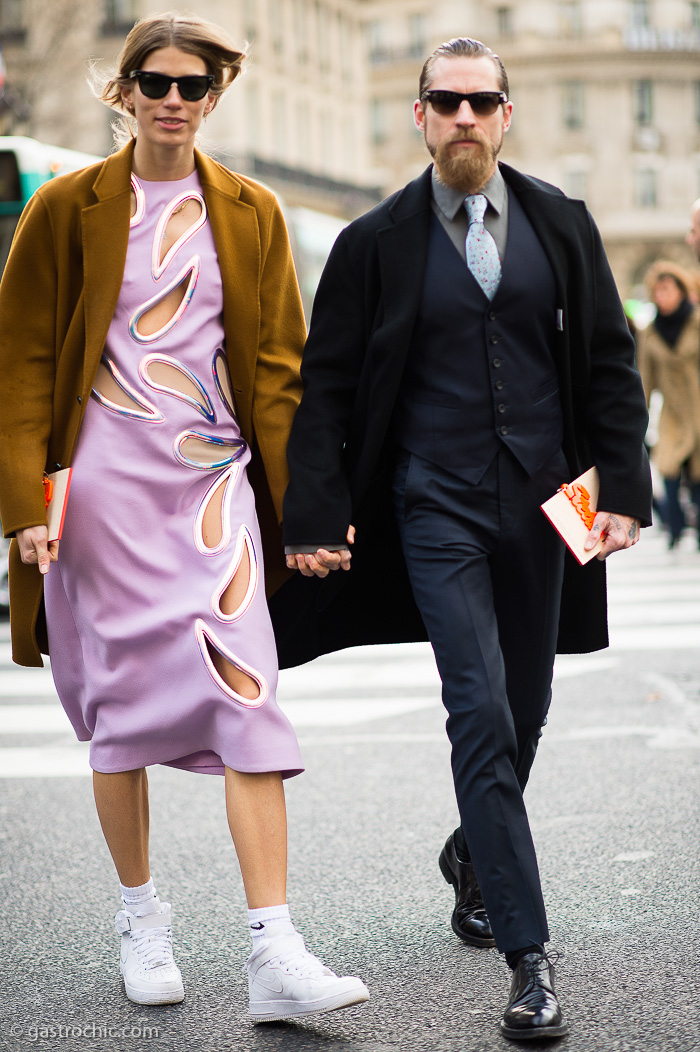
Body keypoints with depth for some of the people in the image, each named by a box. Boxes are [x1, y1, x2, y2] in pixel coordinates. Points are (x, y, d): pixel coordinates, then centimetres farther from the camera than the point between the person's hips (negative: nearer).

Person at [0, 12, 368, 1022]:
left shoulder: (251, 215, 9)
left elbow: (279, 367, 10)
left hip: (216, 482, 1)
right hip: (105, 482, -1)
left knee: (248, 698, -10)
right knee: (119, 701, 5)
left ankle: (274, 954, -11)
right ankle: (142, 918, 23)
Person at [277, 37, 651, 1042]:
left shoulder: (561, 224, 6)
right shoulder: (377, 242, 0)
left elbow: (610, 362, 8)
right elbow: (325, 387, 2)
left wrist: (624, 489, -1)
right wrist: (318, 516, -6)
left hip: (540, 506, 3)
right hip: (437, 509, -3)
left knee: (523, 716, 13)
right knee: (483, 714, -12)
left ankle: (473, 855, 43)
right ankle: (529, 955, -8)